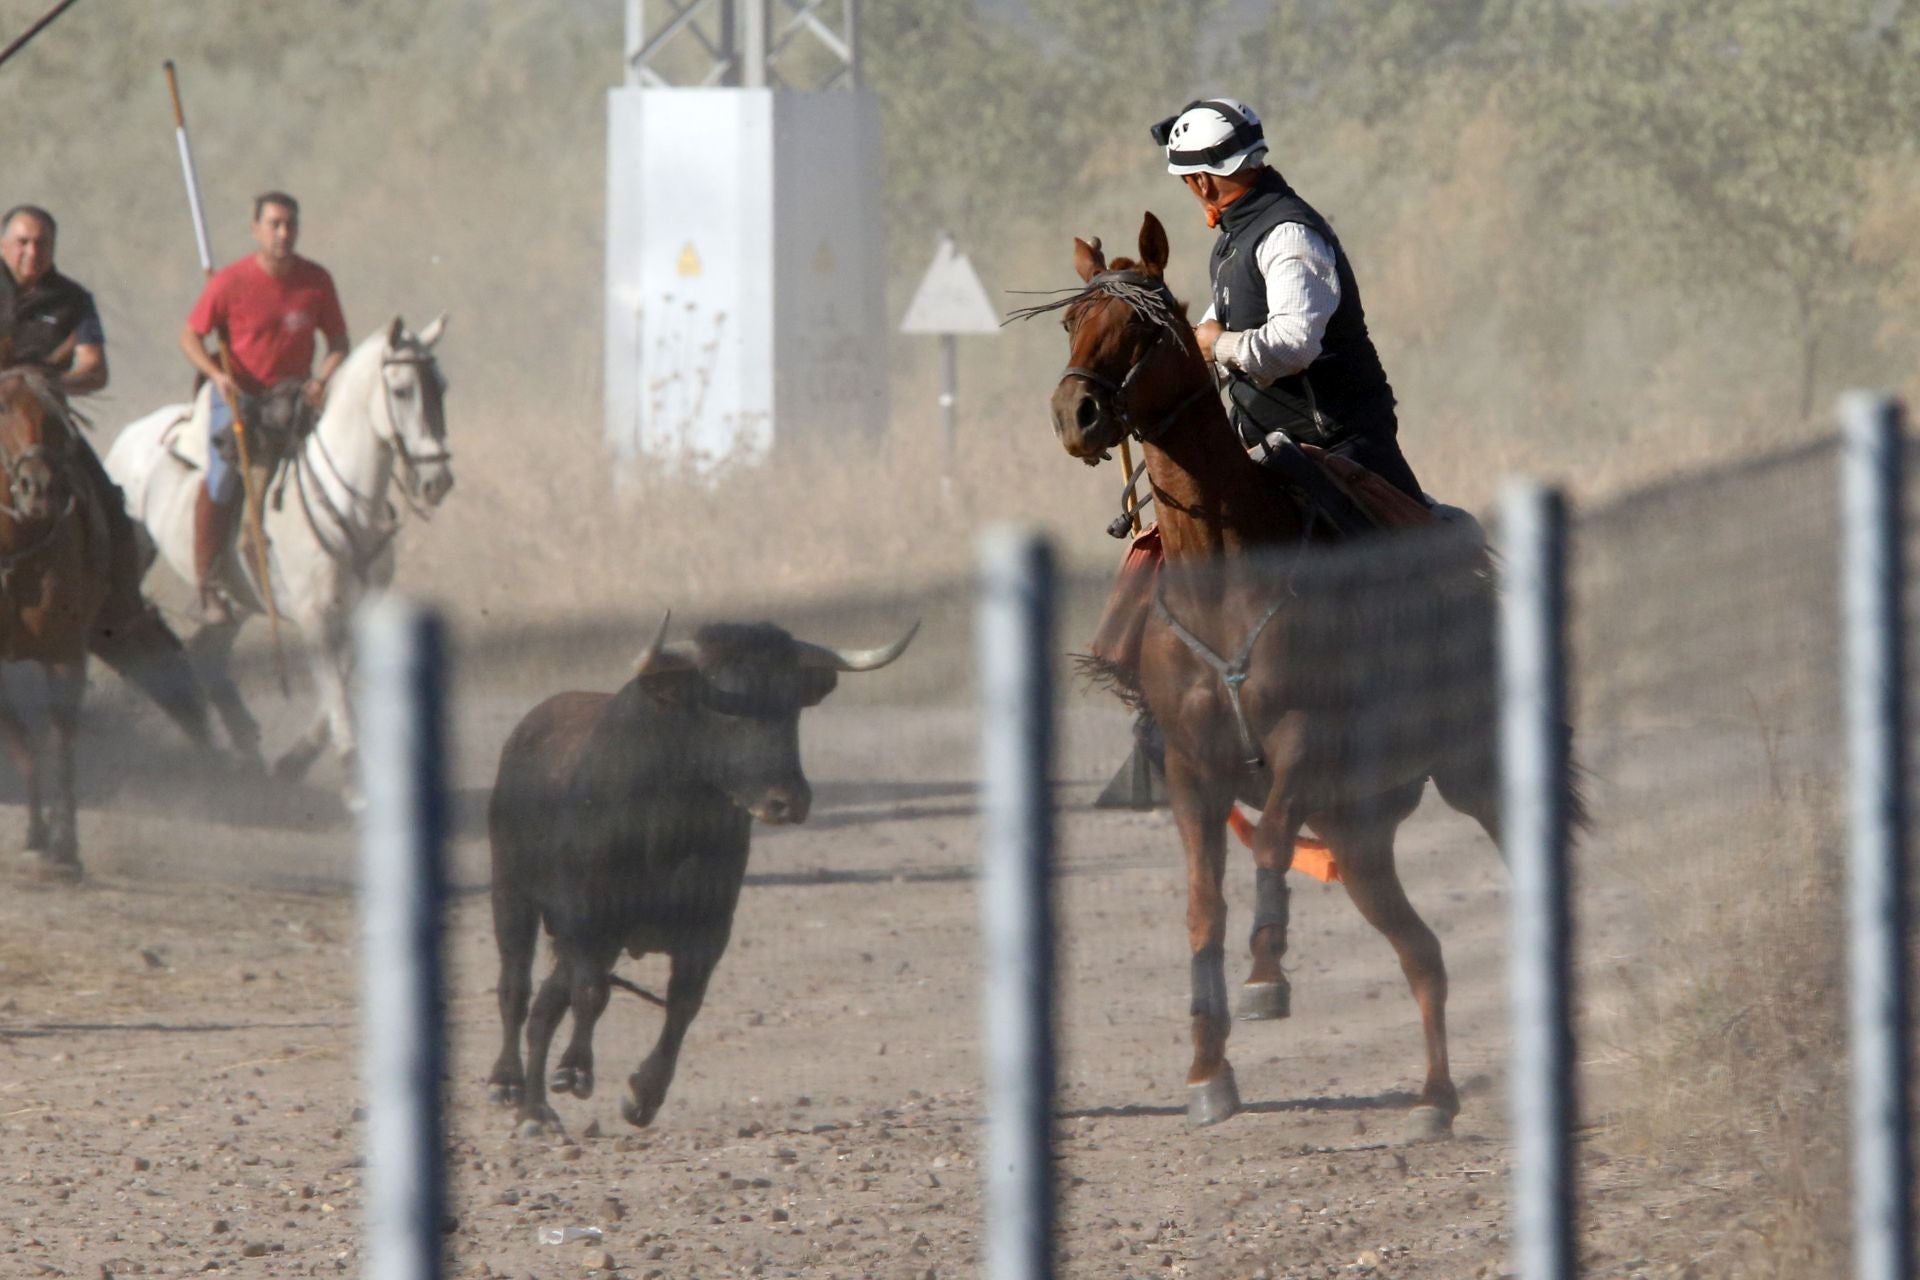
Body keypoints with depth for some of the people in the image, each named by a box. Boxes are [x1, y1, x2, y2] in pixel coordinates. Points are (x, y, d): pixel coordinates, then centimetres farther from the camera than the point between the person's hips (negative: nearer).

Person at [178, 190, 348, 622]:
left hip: (294, 393, 4)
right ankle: (205, 583, -2)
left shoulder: (316, 280, -2)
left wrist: (321, 379, -12)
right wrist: (216, 374, -21)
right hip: (239, 394, -4)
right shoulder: (230, 282, -11)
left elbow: (338, 340, 6)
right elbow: (190, 335, -5)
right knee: (224, 474, -15)